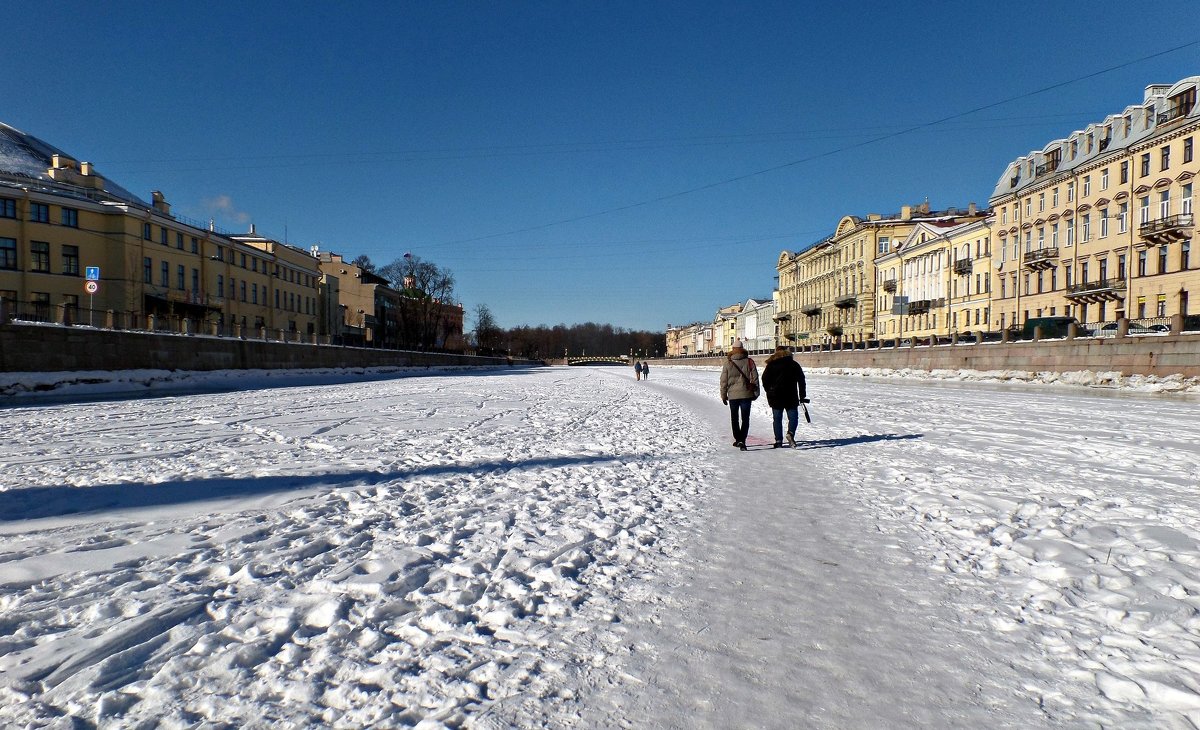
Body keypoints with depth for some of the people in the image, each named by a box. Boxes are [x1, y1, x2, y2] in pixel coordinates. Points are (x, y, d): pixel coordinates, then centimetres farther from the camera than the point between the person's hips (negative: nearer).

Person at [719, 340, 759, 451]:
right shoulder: (749, 362, -3)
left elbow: (723, 380, -1)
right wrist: (755, 393, 11)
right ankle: (742, 440, -15)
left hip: (732, 395, 1)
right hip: (746, 394, -1)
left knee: (734, 418, 16)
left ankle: (738, 439, 22)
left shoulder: (727, 363, -3)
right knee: (745, 418, 0)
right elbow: (755, 378, 1)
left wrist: (723, 395, 8)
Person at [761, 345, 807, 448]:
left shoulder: (771, 365, 4)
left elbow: (765, 379, 2)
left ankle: (778, 440, 3)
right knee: (793, 417, 5)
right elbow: (801, 381, 4)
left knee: (777, 419, 6)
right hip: (791, 397, -1)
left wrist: (769, 392, 12)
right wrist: (802, 396, 8)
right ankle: (790, 433, -21)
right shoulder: (794, 364, 4)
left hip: (775, 397, 1)